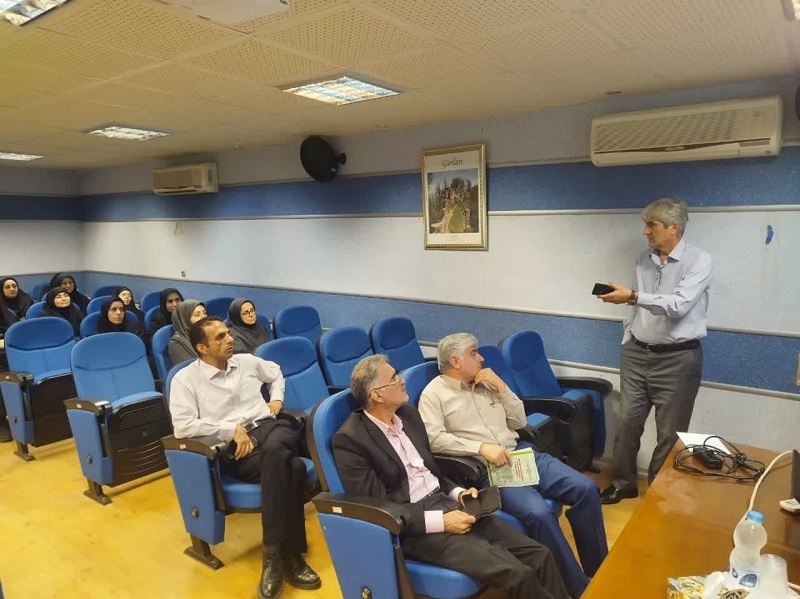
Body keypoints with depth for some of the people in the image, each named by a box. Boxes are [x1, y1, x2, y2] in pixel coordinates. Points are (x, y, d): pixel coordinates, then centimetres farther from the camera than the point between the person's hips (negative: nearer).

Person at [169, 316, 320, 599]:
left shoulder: (246, 361, 17)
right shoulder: (185, 379, 2)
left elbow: (276, 373, 37)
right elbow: (182, 426, -11)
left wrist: (276, 398, 16)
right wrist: (233, 429, -15)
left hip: (271, 427, 4)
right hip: (236, 449, -4)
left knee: (275, 451, -37)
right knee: (292, 468, -35)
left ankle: (274, 555, -29)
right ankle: (290, 553, -24)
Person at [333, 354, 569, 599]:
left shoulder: (407, 414, 9)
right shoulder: (350, 439, -14)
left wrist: (458, 493, 1)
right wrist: (441, 522, -20)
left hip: (445, 502, 7)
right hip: (414, 526, -7)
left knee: (538, 554, -7)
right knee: (517, 573, -21)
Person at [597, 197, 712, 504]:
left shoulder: (699, 261, -11)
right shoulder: (643, 260, 6)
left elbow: (679, 305, -24)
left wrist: (633, 296, -30)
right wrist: (627, 343, 10)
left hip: (677, 358, -5)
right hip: (638, 353, 5)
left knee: (670, 433, 7)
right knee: (628, 422, 11)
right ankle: (623, 483, 29)